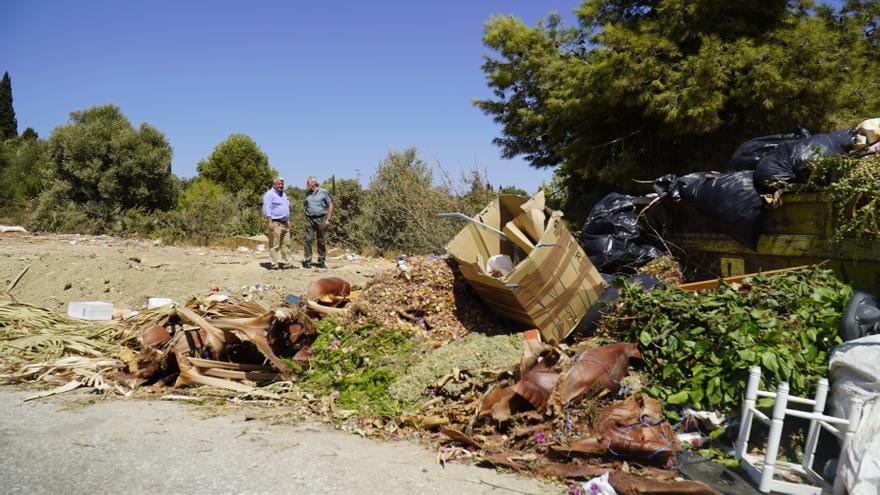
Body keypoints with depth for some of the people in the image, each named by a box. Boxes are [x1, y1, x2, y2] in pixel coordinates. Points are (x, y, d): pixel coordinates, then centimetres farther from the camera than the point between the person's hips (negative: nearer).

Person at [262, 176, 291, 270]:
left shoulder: (283, 195, 21)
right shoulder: (269, 194, -5)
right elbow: (267, 209, -13)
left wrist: (288, 221, 22)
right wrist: (270, 222, -21)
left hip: (285, 223, 8)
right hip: (275, 223, -8)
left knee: (286, 244, 7)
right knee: (274, 245, -6)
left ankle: (286, 262, 12)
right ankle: (274, 264, -4)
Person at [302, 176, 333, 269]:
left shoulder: (323, 192, 0)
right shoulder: (307, 193, 13)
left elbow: (330, 205, 0)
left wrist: (328, 219, -7)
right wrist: (304, 204, 5)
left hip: (321, 219, -3)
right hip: (309, 219, 3)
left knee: (321, 241, 3)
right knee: (308, 240, -5)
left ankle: (321, 262, 12)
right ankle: (307, 261, -1)